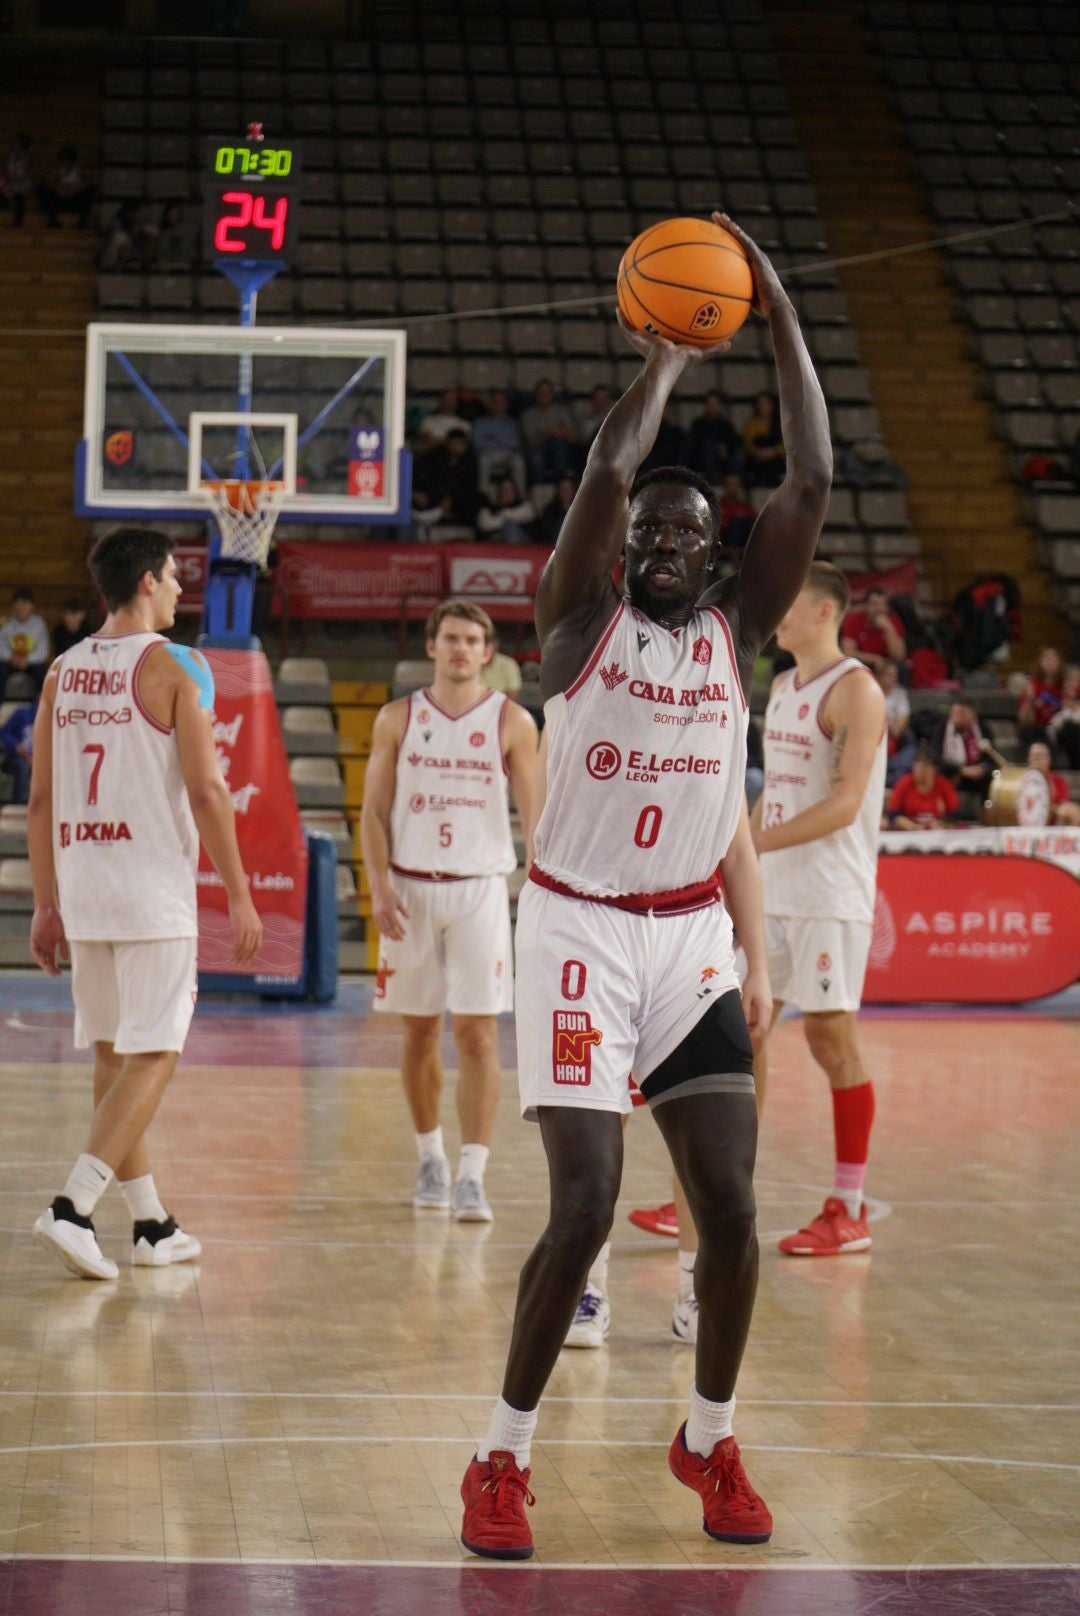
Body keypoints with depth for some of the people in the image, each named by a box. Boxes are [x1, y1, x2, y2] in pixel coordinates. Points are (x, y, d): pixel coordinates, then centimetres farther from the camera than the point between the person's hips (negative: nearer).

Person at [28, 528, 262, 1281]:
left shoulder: (64, 671, 10)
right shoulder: (175, 666, -8)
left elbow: (41, 800, 10)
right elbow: (206, 790, -12)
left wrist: (47, 905, 16)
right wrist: (240, 895, -7)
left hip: (80, 886, 7)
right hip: (154, 890, -6)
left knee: (113, 1056, 13)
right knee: (153, 1057, -3)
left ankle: (152, 1226, 20)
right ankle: (73, 1208, -15)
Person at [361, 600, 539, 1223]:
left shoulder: (512, 723, 1)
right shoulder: (399, 719, 4)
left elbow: (535, 815, 2)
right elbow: (374, 810, 5)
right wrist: (380, 886, -8)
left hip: (480, 889, -2)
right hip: (411, 887, 2)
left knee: (477, 1033, -8)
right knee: (419, 1031, 9)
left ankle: (472, 1177, -9)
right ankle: (431, 1158, 25)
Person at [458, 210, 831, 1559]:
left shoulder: (738, 628, 6)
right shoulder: (579, 620, -2)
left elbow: (812, 485, -5)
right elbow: (606, 469, -18)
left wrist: (779, 322, -8)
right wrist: (666, 360, -7)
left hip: (692, 938, 4)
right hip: (577, 929, -4)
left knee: (730, 1208, -2)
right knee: (585, 1208, -13)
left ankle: (710, 1442, 20)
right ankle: (502, 1459, 3)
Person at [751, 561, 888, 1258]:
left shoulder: (855, 690, -12)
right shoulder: (781, 688, 14)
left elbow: (844, 804, -20)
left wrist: (752, 842, -22)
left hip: (831, 895, -8)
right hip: (771, 891, 8)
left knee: (831, 1036, -4)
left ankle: (849, 1211, 3)